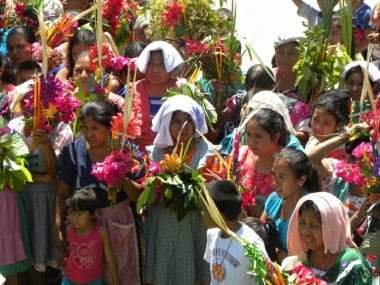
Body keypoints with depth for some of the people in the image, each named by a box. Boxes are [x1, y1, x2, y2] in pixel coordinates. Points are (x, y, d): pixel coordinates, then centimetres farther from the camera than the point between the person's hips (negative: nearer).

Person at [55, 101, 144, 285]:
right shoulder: (72, 152, -8)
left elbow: (140, 195, -6)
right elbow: (62, 193, -1)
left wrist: (124, 183, -26)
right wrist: (58, 227, -6)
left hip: (117, 222, -1)